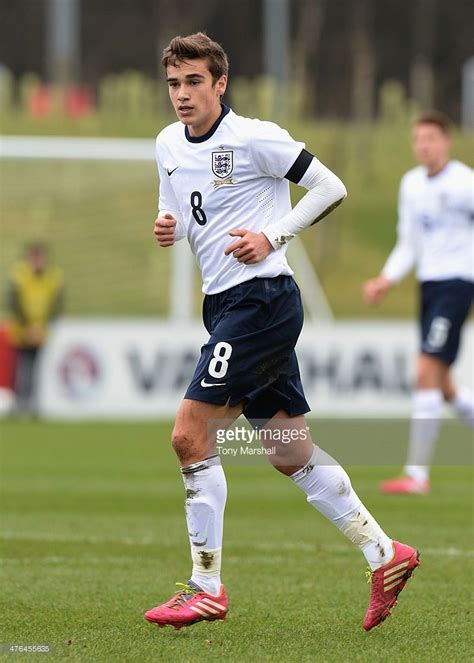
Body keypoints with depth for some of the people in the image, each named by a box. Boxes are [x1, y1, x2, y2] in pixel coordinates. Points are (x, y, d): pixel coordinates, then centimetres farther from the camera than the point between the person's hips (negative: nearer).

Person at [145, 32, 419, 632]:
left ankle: (206, 588, -7)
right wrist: (166, 229, 1)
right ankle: (385, 554, 17)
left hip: (261, 296, -8)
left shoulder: (253, 138, -11)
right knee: (290, 453, 9)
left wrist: (274, 236, -14)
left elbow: (331, 188, -7)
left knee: (191, 436, -13)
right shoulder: (169, 144, 11)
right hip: (224, 305, 8)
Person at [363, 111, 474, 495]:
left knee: (427, 371, -16)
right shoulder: (412, 184, 11)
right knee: (442, 385, 8)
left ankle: (417, 473, -14)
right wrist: (387, 280, 4)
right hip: (428, 285, 8)